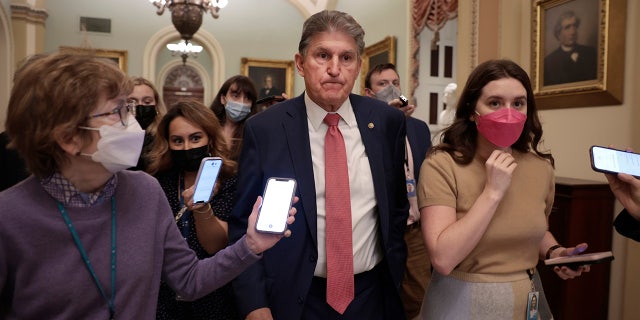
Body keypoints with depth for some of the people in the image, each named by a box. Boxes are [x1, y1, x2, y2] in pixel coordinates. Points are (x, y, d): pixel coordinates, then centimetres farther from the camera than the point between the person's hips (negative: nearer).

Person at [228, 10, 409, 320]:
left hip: (373, 294, 3)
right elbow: (243, 223, -7)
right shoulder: (264, 129, -11)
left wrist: (395, 270, 7)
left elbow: (397, 205, 6)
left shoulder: (387, 121, -4)